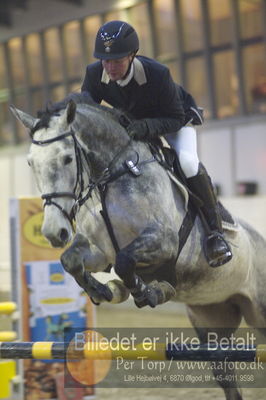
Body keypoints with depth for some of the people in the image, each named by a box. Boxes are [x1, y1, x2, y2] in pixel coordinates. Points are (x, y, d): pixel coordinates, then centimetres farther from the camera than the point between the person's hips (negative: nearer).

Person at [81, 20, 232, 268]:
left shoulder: (157, 74, -37)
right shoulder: (94, 74, -25)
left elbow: (176, 118, -30)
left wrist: (147, 126, -49)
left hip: (174, 119, -5)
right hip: (131, 122, 5)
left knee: (188, 161, -32)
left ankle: (215, 229, -18)